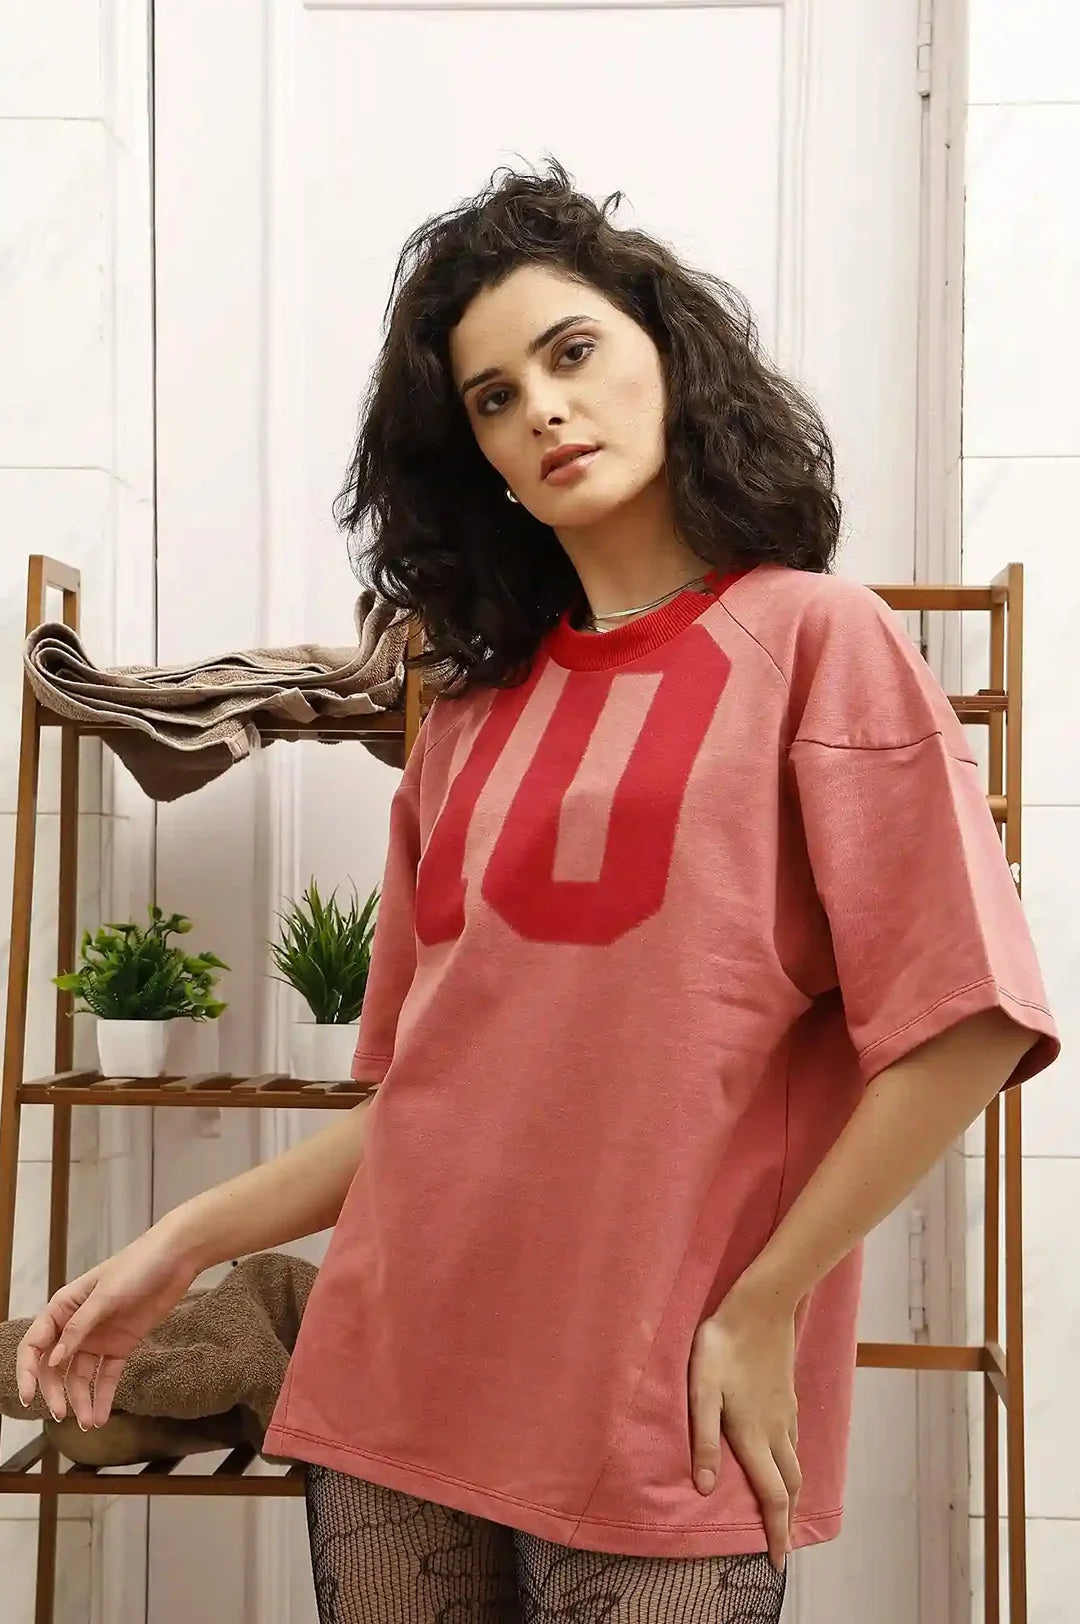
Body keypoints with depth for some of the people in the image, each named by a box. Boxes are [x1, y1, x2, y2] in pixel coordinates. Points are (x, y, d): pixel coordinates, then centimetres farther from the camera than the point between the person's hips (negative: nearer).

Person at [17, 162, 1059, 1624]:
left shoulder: (812, 638, -3)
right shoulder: (478, 709, 11)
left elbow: (962, 1028, -11)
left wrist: (763, 1314, -10)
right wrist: (186, 1242, 8)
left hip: (661, 1426, -4)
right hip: (395, 1388, 5)